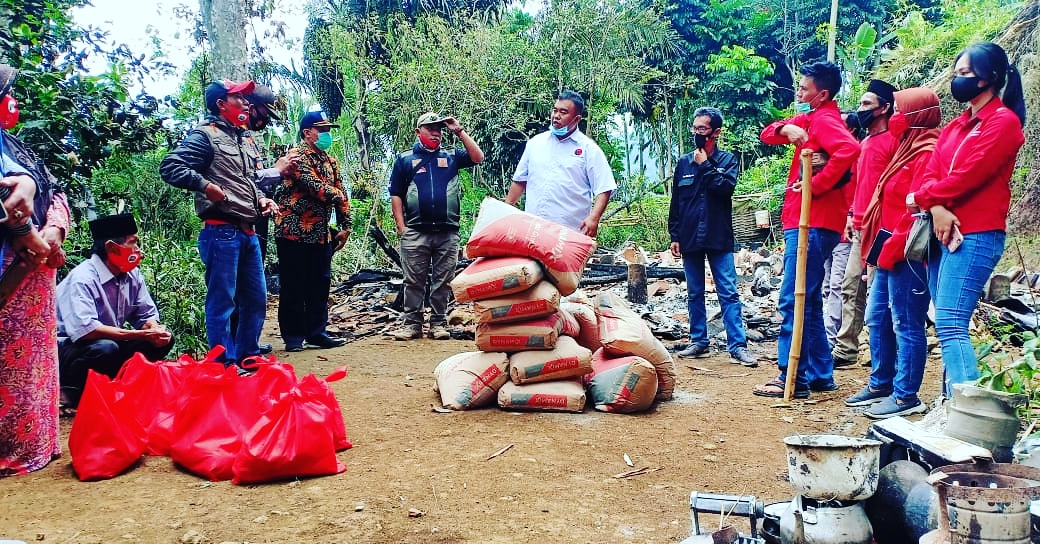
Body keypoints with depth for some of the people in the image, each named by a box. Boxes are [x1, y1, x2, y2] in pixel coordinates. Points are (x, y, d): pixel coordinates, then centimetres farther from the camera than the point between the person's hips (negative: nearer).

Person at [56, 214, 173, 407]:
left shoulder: (133, 275, 0)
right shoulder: (82, 279, -24)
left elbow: (147, 315, 7)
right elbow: (84, 330, -36)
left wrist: (156, 329, -19)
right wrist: (142, 334, -34)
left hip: (110, 342, 8)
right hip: (66, 347, -7)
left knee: (163, 340, -7)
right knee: (105, 348, -37)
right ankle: (74, 394, -11)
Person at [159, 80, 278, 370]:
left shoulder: (246, 140, 21)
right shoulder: (205, 135, -5)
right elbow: (170, 166, -14)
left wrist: (261, 199, 14)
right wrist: (204, 185, -20)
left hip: (249, 233, 9)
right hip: (221, 232, -9)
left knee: (256, 298, 14)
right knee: (222, 300, -4)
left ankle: (248, 355, 26)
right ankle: (226, 364, 2)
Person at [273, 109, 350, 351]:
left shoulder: (330, 161, 14)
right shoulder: (297, 156, -10)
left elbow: (341, 194, 14)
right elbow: (316, 188, -21)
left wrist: (345, 226, 7)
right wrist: (338, 195, -4)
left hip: (321, 233, 7)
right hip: (294, 232, -7)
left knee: (320, 285, 10)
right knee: (294, 286, 0)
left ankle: (316, 332, 19)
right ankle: (293, 336, 9)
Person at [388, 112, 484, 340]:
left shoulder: (452, 157, 16)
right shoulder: (405, 159, 12)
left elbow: (478, 157, 2)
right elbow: (396, 195, 7)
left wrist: (459, 131, 2)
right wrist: (401, 227, -2)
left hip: (448, 232, 1)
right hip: (415, 233, -1)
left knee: (443, 282, 5)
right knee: (414, 281, 1)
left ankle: (439, 324, 12)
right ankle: (412, 324, 7)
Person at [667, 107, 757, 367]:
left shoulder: (727, 159, 3)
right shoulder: (684, 162, 10)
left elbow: (726, 187, -16)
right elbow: (675, 203, 11)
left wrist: (705, 165, -9)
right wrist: (674, 235, 7)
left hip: (719, 238, -3)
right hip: (690, 238, 3)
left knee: (728, 293, -5)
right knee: (694, 294, 10)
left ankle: (737, 344, -4)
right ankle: (699, 341, 19)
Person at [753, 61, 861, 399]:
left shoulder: (825, 120, -10)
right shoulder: (808, 119, 19)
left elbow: (849, 149, -29)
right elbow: (767, 135, 17)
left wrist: (817, 184, -23)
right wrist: (785, 129, -4)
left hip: (812, 224, -10)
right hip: (804, 222, 10)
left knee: (794, 302, -9)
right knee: (809, 302, 15)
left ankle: (793, 380, -5)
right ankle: (820, 375, 22)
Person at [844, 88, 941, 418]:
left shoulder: (927, 154, -14)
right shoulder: (908, 149, 18)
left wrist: (892, 247, -19)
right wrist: (879, 244, 12)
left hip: (906, 253, -10)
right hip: (889, 250, 10)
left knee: (906, 324, -3)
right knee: (877, 318, 14)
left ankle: (906, 396, 5)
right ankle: (880, 385, 25)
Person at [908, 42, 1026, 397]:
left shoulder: (1003, 121, -5)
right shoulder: (956, 126, 19)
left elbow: (968, 176, -15)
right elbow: (932, 172, 9)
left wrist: (920, 198, -3)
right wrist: (936, 207, -11)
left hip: (976, 235, -8)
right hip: (945, 232, 8)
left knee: (950, 325, -17)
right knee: (948, 325, 8)